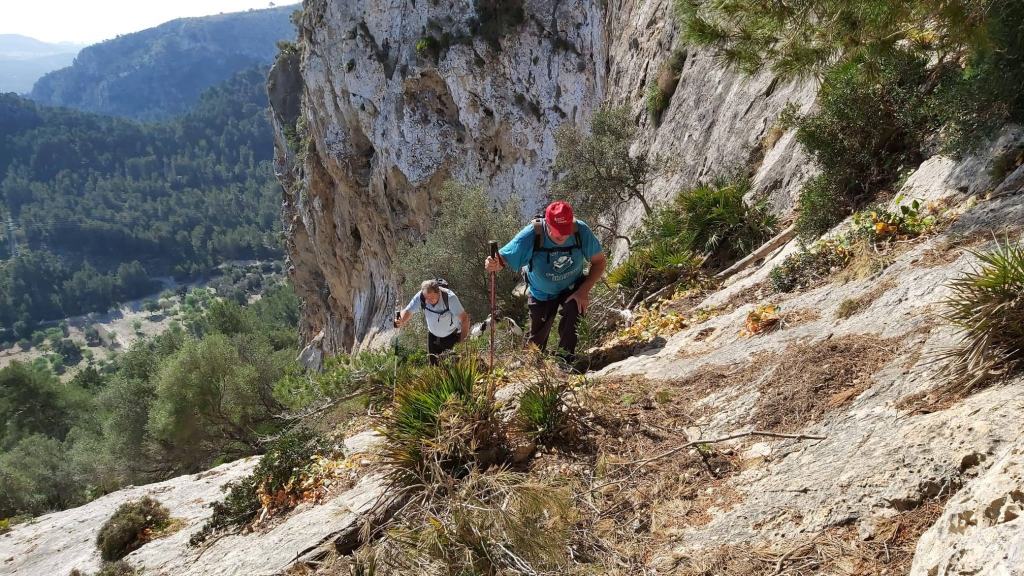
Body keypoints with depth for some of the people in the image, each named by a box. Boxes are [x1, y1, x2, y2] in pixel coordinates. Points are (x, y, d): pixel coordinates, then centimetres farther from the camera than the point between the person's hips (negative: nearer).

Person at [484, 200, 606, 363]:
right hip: (541, 293, 0)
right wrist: (493, 265, -58)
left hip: (573, 288, 0)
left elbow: (600, 261, -16)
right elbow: (503, 259, -33)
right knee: (537, 341, 11)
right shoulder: (531, 236, -33)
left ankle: (565, 358, -11)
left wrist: (585, 290, -26)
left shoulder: (581, 231, -28)